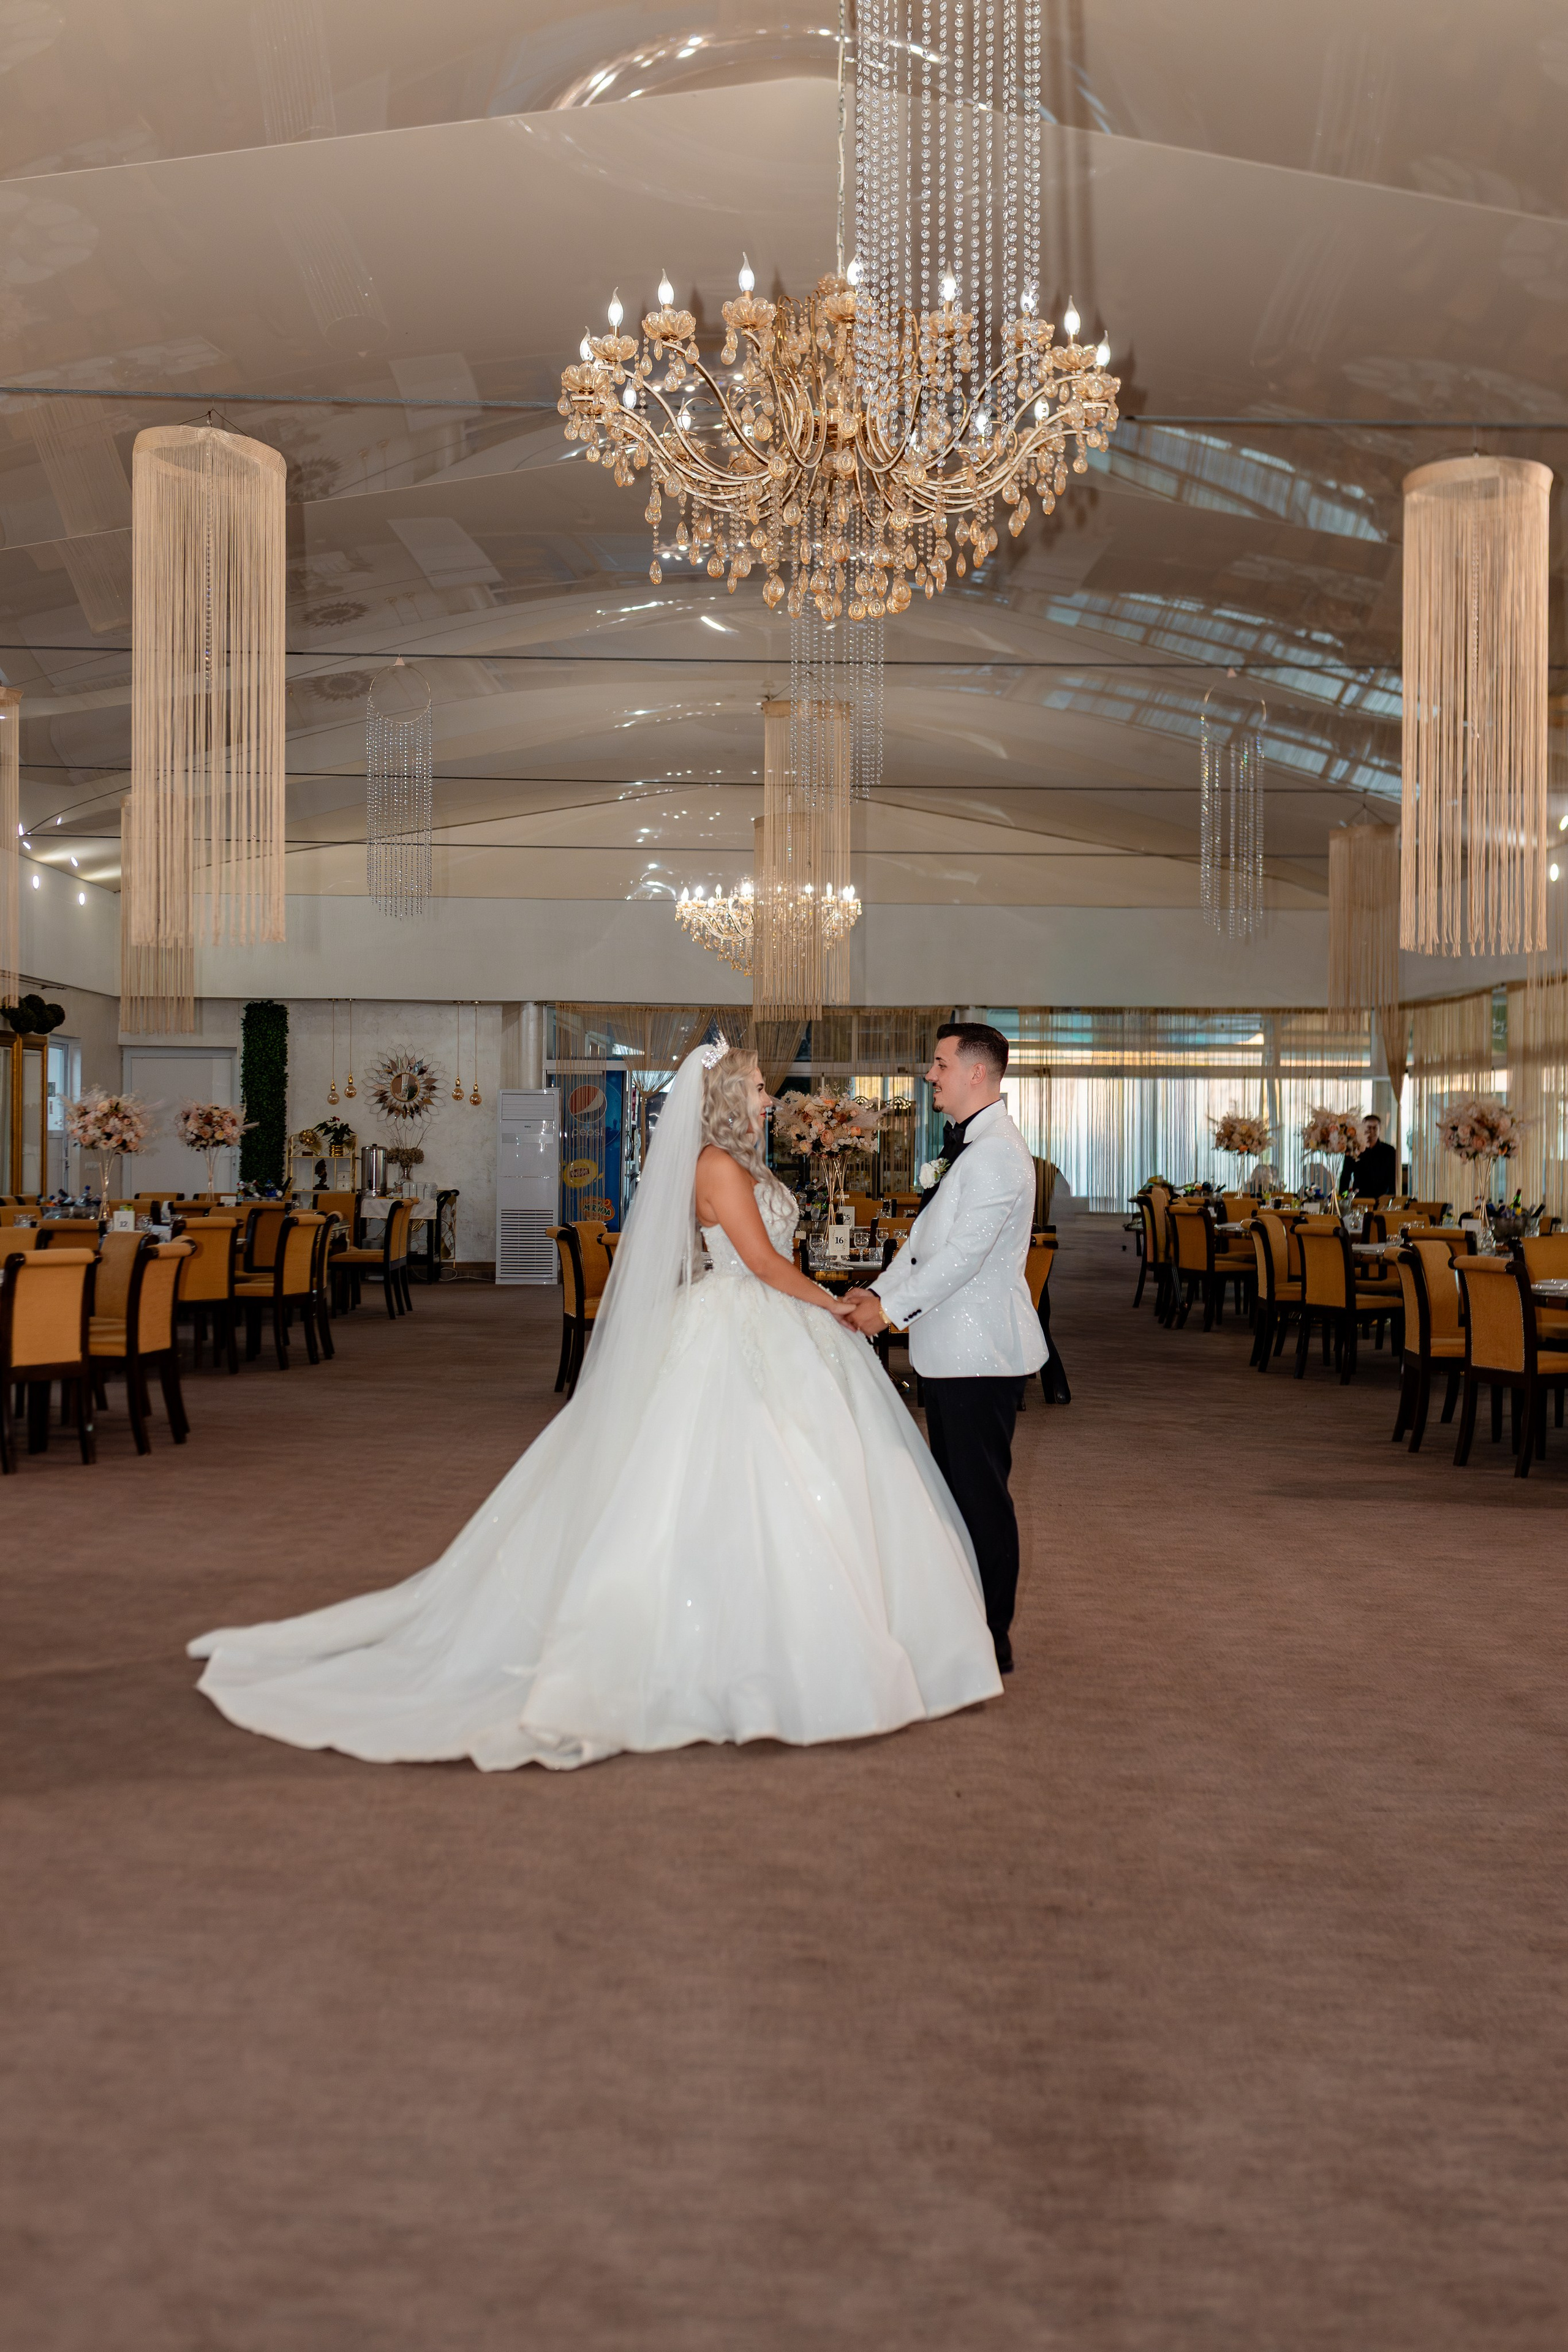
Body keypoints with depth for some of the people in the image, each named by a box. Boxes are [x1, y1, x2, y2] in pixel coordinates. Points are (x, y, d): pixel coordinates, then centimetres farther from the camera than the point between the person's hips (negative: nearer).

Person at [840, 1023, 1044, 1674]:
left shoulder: (996, 1153, -19)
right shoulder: (968, 1145, 15)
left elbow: (962, 1255, -22)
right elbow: (927, 1236, 17)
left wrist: (892, 1309, -16)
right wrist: (879, 1291, 6)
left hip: (981, 1352, -11)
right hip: (951, 1350, 11)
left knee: (981, 1495, -3)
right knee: (954, 1489, 17)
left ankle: (992, 1640, 7)